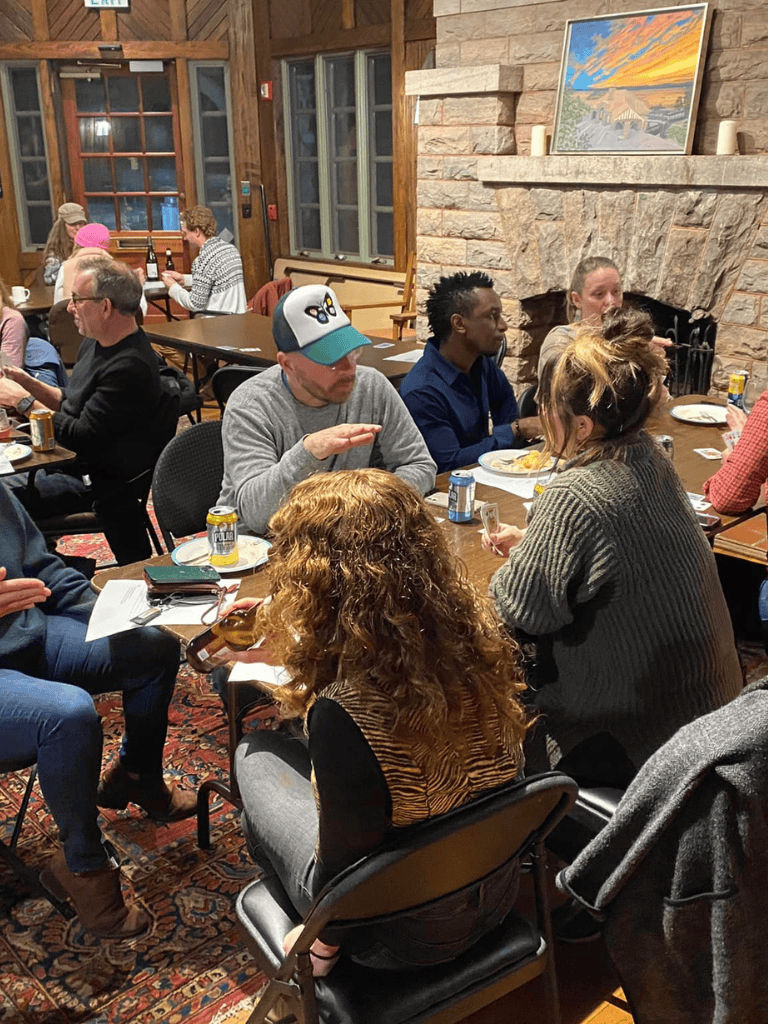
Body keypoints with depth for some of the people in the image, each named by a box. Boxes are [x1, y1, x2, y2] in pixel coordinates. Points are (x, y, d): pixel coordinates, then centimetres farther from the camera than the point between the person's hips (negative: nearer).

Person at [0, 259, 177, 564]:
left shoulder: (130, 367, -26)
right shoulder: (96, 344, 7)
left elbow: (83, 438, -25)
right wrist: (28, 383, 5)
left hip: (98, 481, -10)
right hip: (71, 460, 10)